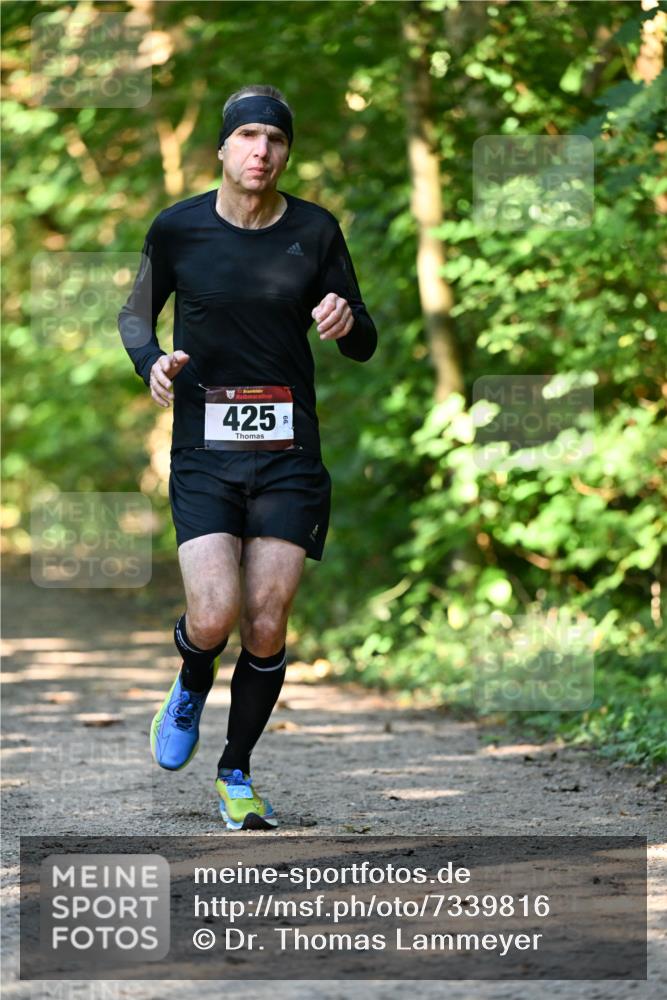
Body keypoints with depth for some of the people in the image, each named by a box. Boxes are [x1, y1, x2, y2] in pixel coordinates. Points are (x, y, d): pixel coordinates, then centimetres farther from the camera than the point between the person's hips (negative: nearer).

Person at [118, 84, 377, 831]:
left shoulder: (315, 230, 0)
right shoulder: (178, 228, -2)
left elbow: (363, 347, 7)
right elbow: (136, 313, 13)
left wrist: (347, 322, -17)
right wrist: (152, 362, -8)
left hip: (288, 453, 1)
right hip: (204, 451, -1)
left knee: (266, 628, -3)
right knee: (214, 618, -16)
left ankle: (236, 775, 19)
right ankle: (191, 690, 21)